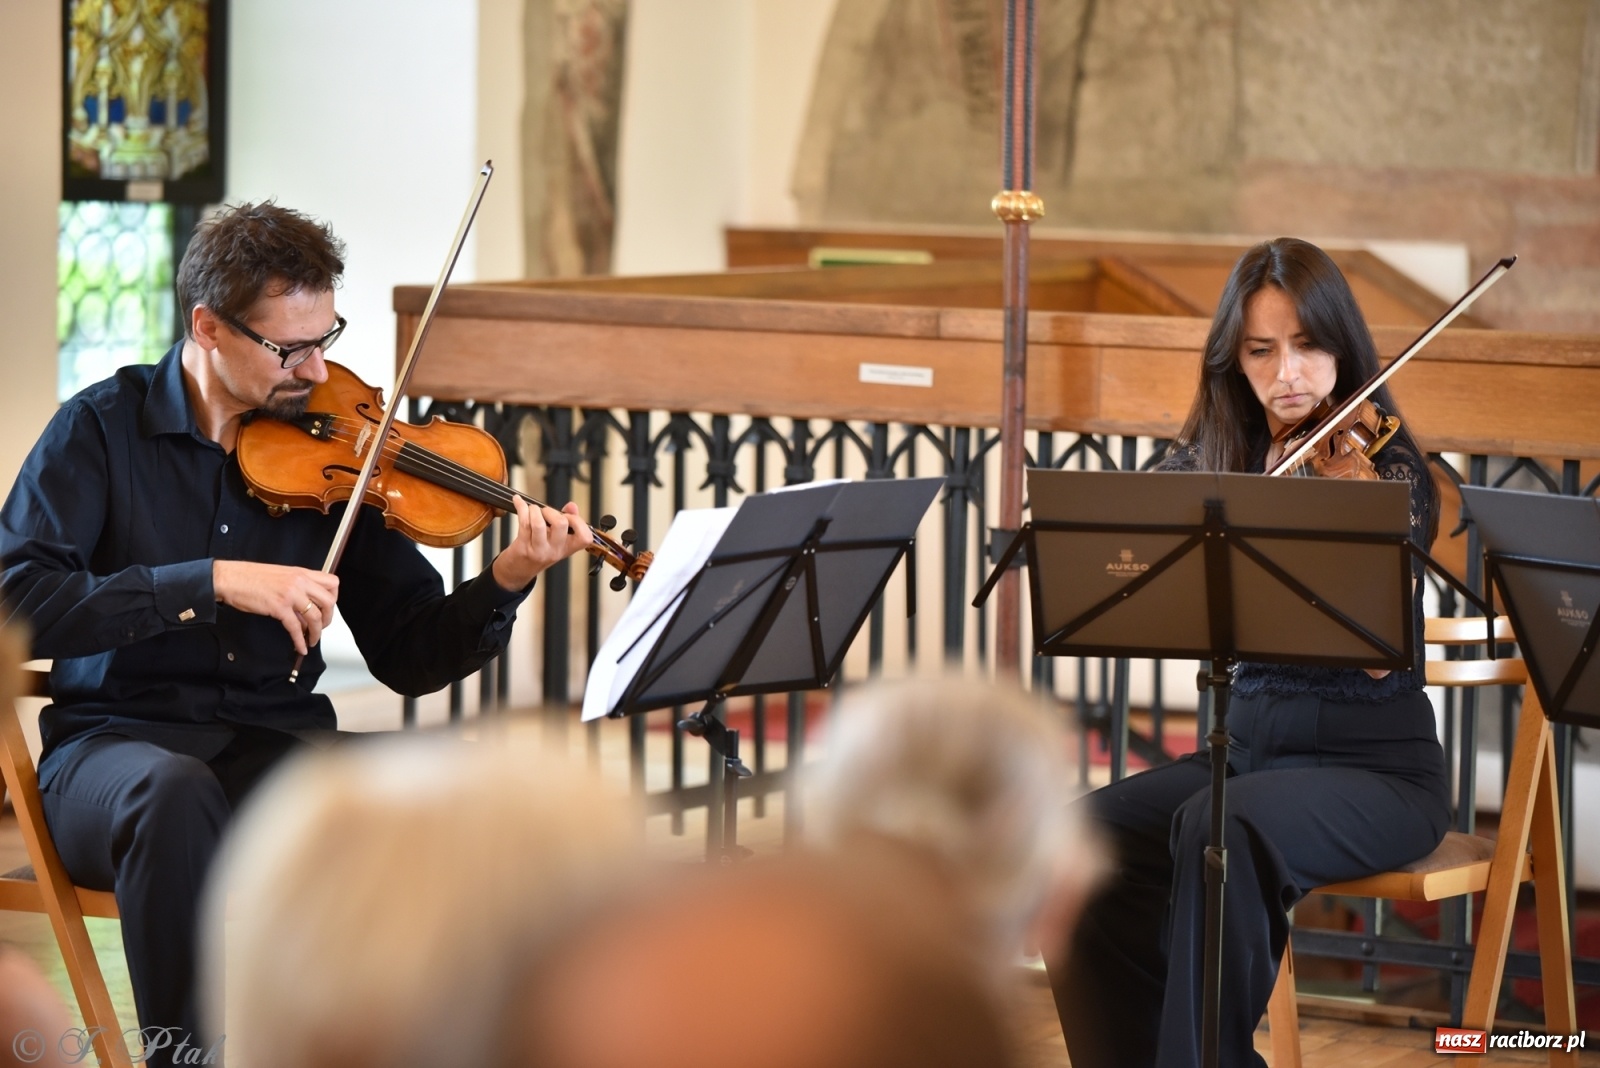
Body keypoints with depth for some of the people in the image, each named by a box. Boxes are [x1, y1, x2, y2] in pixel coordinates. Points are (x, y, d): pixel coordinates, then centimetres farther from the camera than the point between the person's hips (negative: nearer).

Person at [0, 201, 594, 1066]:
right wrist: (212, 581, -21)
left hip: (280, 745, 3)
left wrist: (506, 583, -12)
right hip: (118, 742, -3)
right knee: (177, 791, -39)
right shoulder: (103, 428, -1)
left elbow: (410, 658, 7)